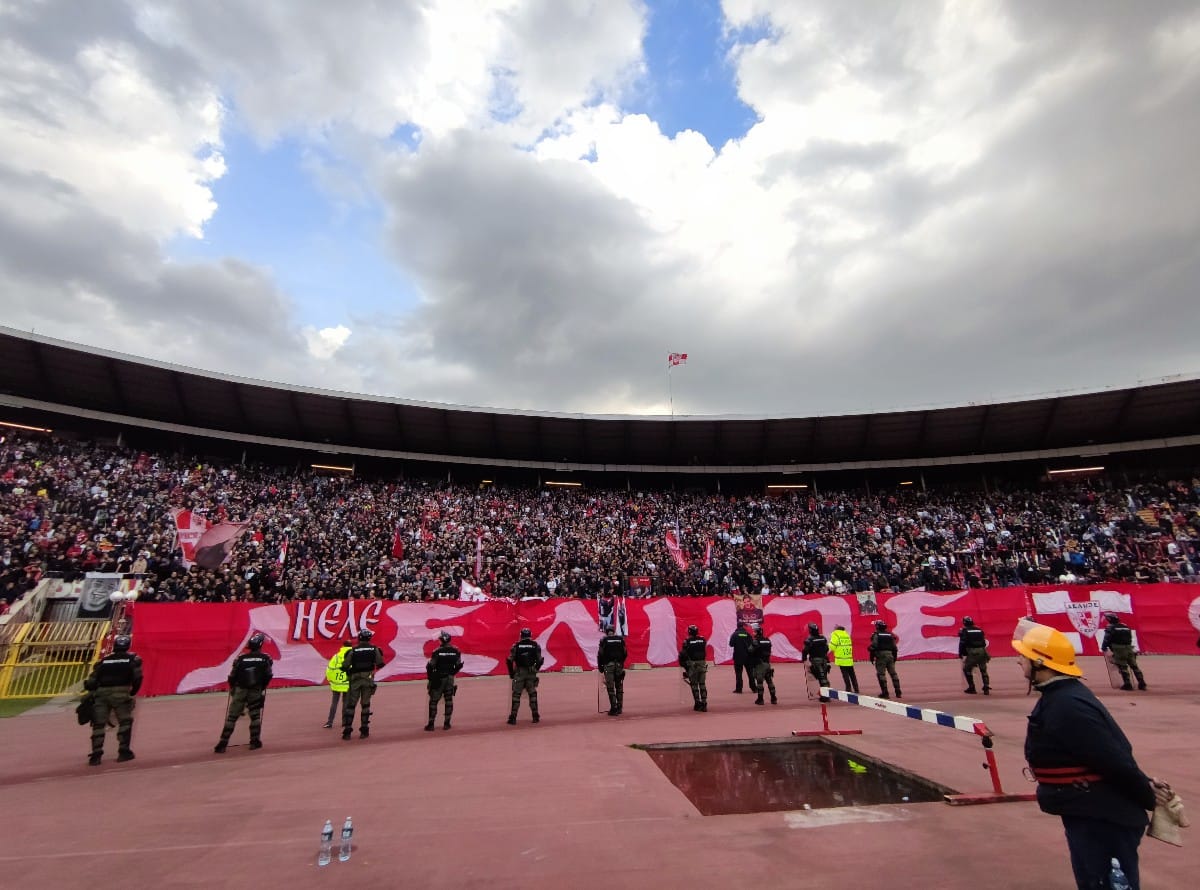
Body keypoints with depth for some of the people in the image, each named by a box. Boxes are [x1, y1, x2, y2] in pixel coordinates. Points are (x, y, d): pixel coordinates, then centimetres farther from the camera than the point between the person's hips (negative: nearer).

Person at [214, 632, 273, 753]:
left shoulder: (241, 658, -4)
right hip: (256, 692, 0)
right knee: (255, 716, 15)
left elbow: (232, 677, 1)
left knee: (232, 717, 9)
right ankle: (255, 741, 14)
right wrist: (262, 687, 17)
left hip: (240, 691, 0)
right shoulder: (265, 658, -5)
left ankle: (222, 744, 6)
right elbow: (268, 676, -1)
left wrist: (233, 689, 20)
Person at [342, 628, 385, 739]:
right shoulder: (374, 649, -2)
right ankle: (364, 730, 11)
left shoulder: (353, 650, -4)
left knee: (350, 705, 8)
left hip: (355, 680, 0)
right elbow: (380, 664, -1)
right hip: (368, 679, 1)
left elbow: (344, 666, -6)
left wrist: (350, 671, 14)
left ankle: (347, 731, 6)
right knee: (365, 704, 10)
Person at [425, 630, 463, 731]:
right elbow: (459, 665, 5)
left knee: (433, 701, 5)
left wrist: (430, 677, 4)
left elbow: (430, 666, -11)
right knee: (449, 700, 13)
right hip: (450, 679, 4)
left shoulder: (437, 651, -14)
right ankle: (446, 723, 15)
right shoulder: (456, 651, -2)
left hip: (438, 679, -4)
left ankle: (431, 724, 6)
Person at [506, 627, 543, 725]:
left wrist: (511, 673, 8)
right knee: (532, 694, 14)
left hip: (519, 673, -1)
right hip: (531, 673, 1)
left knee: (516, 694, 5)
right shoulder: (535, 645, 0)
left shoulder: (516, 645, -3)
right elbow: (540, 660, 1)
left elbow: (509, 660, -3)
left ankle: (513, 718, 1)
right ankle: (535, 716, 16)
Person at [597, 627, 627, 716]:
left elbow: (600, 654, -1)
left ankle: (614, 709, -6)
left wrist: (600, 666, 11)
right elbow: (625, 653, 10)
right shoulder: (620, 639, 10)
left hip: (608, 665, -3)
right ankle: (619, 708, 18)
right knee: (619, 687, 14)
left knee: (610, 688, -1)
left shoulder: (604, 640, 2)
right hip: (619, 665, 3)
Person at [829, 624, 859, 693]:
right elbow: (850, 645, 21)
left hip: (842, 659, -6)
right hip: (850, 659, 6)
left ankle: (848, 689, -2)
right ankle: (856, 688, 17)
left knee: (845, 675, -1)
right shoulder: (846, 634, 14)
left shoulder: (835, 634, -8)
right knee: (852, 674, 14)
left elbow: (832, 646, -11)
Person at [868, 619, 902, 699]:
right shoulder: (890, 635, 11)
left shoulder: (876, 635, -6)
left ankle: (885, 693, -3)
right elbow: (895, 647, 11)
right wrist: (894, 657, 21)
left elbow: (873, 646, -12)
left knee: (881, 674, -1)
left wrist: (872, 657, -3)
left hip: (880, 656, -5)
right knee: (893, 673, 14)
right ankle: (898, 692, 15)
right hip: (890, 655, 6)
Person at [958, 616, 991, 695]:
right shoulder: (980, 630, 16)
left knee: (967, 669, 13)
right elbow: (984, 642, 19)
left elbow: (962, 643, -2)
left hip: (972, 653, -4)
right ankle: (986, 688, 13)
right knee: (983, 670, 21)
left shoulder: (964, 631, 3)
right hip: (982, 652, 4)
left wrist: (960, 654, 7)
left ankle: (971, 688, 11)